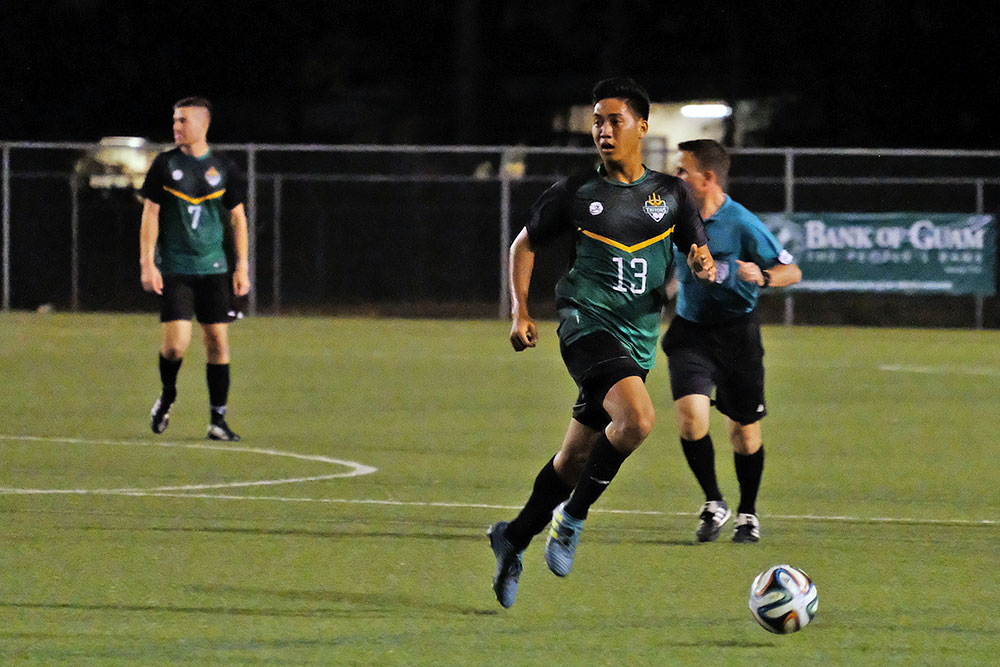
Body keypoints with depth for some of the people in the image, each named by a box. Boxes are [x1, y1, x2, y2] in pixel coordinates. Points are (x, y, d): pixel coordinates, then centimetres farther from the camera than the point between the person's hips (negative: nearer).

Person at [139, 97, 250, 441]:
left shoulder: (221, 167, 5)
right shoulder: (165, 164, 1)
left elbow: (237, 217, 10)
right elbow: (150, 214, 1)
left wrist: (242, 266, 3)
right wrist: (147, 263, -7)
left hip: (213, 269, 2)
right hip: (174, 270, -2)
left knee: (218, 340, -2)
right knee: (175, 344, -12)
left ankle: (218, 419, 6)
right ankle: (167, 396, 18)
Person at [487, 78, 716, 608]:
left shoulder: (671, 195, 9)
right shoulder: (576, 193, 3)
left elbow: (699, 256, 14)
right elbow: (525, 244, 14)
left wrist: (704, 264, -11)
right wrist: (520, 311, 3)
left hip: (638, 341, 4)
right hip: (588, 322, -4)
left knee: (576, 457, 9)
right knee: (637, 419, -29)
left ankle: (513, 539, 29)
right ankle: (571, 518, -12)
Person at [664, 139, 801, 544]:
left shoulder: (742, 225, -16)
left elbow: (792, 271, -13)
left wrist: (763, 277, -31)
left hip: (735, 329, -3)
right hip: (689, 331, 3)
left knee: (744, 429, 5)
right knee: (690, 413, -17)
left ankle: (747, 513, 27)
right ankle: (713, 504, 0)